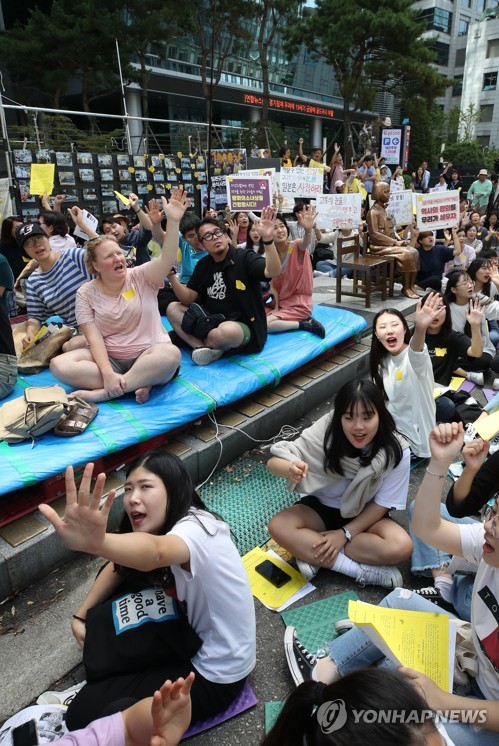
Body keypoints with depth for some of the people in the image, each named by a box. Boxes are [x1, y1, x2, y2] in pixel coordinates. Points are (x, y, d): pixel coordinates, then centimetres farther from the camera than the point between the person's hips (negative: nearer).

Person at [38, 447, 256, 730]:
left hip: (215, 673, -8)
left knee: (84, 712, -8)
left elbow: (155, 552, -54)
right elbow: (120, 566, 9)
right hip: (192, 635, 8)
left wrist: (96, 543, -72)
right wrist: (82, 615, -1)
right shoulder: (163, 521, -4)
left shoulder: (195, 528, -31)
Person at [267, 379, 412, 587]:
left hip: (365, 516, 0)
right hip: (322, 507, 1)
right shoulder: (324, 432, -25)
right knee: (278, 527, -26)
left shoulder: (396, 452, -23)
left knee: (401, 547, -28)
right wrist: (290, 469, -47)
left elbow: (382, 504, -12)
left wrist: (345, 533, -21)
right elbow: (273, 462, -23)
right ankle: (364, 570, -21)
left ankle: (313, 555, -18)